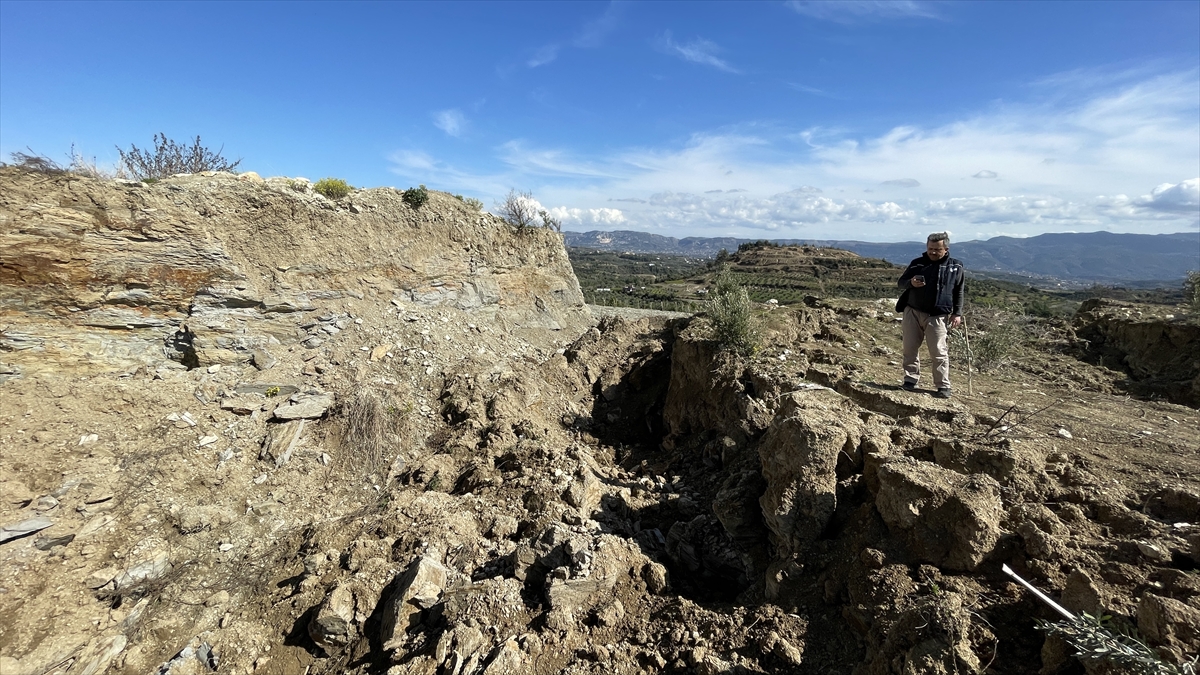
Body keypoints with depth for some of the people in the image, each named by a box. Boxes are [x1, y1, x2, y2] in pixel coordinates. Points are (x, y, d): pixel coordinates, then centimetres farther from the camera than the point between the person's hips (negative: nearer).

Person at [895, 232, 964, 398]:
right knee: (911, 349, 5)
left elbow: (959, 292, 11)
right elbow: (901, 282, 9)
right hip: (912, 312, 2)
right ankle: (911, 379, 16)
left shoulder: (955, 266, 6)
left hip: (937, 316, -2)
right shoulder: (918, 263, 8)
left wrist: (957, 313, 3)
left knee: (939, 352, -3)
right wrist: (911, 282, -14)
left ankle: (943, 386, 5)